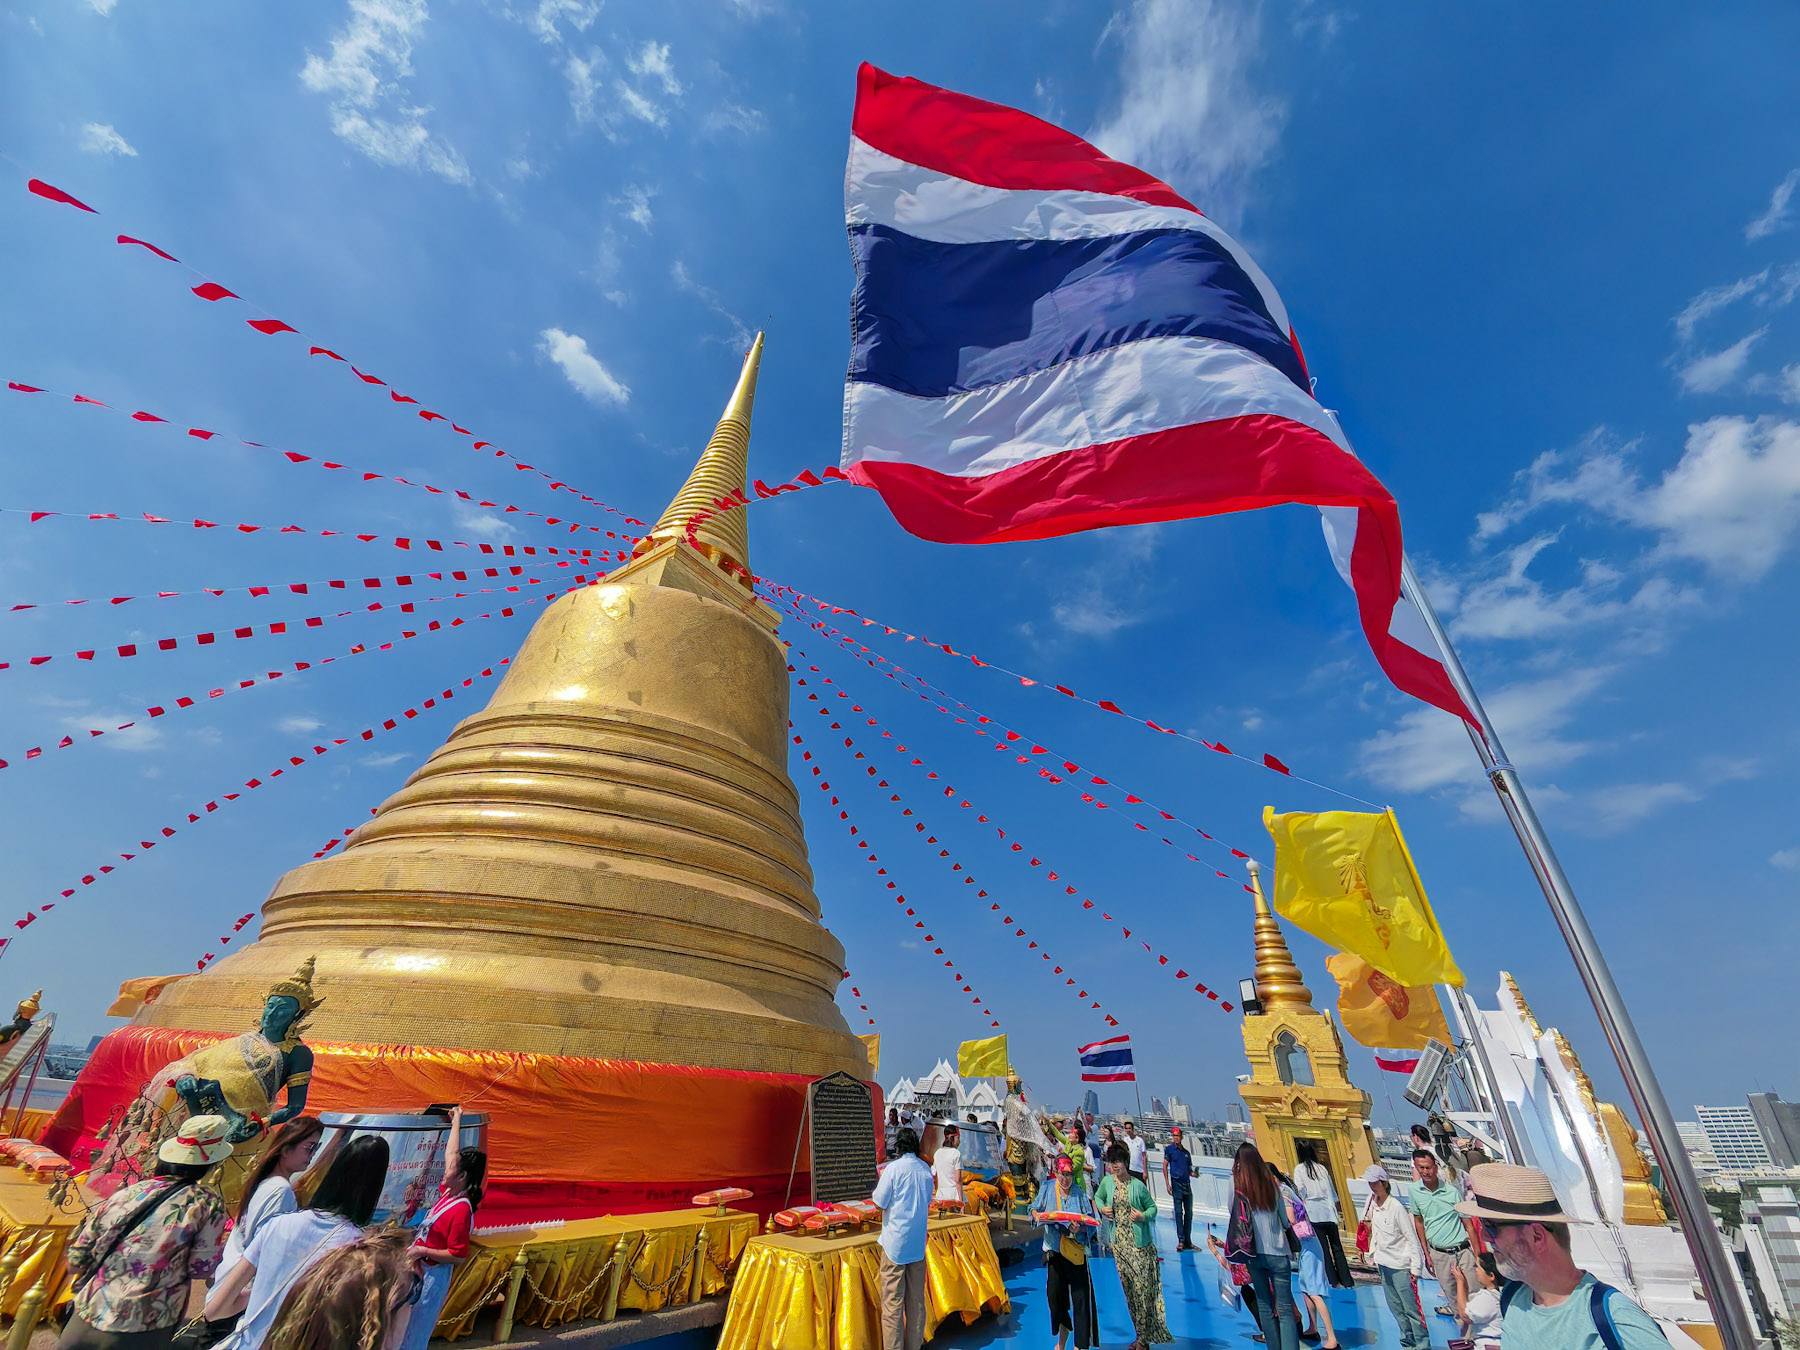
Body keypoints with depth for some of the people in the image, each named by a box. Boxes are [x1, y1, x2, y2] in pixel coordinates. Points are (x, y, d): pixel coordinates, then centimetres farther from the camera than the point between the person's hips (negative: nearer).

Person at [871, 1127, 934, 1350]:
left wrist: (880, 1182, 5)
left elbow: (879, 1203, -11)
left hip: (895, 1242, -5)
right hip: (918, 1242, 5)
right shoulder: (925, 1169, 2)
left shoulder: (894, 1168, -14)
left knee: (892, 1302, 3)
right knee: (917, 1300, 15)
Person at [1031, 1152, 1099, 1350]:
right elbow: (1034, 1209, 6)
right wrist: (1038, 1216, -15)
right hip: (1054, 1249, 2)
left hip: (1076, 1250, -2)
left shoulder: (1081, 1194, -7)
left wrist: (1080, 1228, -26)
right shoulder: (1047, 1188, -2)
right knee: (1054, 1294, 11)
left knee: (1080, 1297, -4)